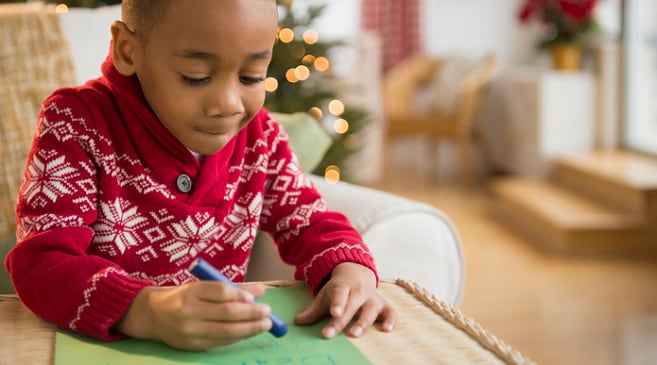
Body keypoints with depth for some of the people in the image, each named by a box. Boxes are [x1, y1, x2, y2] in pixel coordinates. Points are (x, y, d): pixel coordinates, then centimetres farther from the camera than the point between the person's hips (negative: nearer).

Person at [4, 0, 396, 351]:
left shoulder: (258, 133, 0)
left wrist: (350, 271, -15)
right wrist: (151, 312, -40)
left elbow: (308, 221, 9)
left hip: (229, 347, 3)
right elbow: (43, 262, -21)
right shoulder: (77, 123, -13)